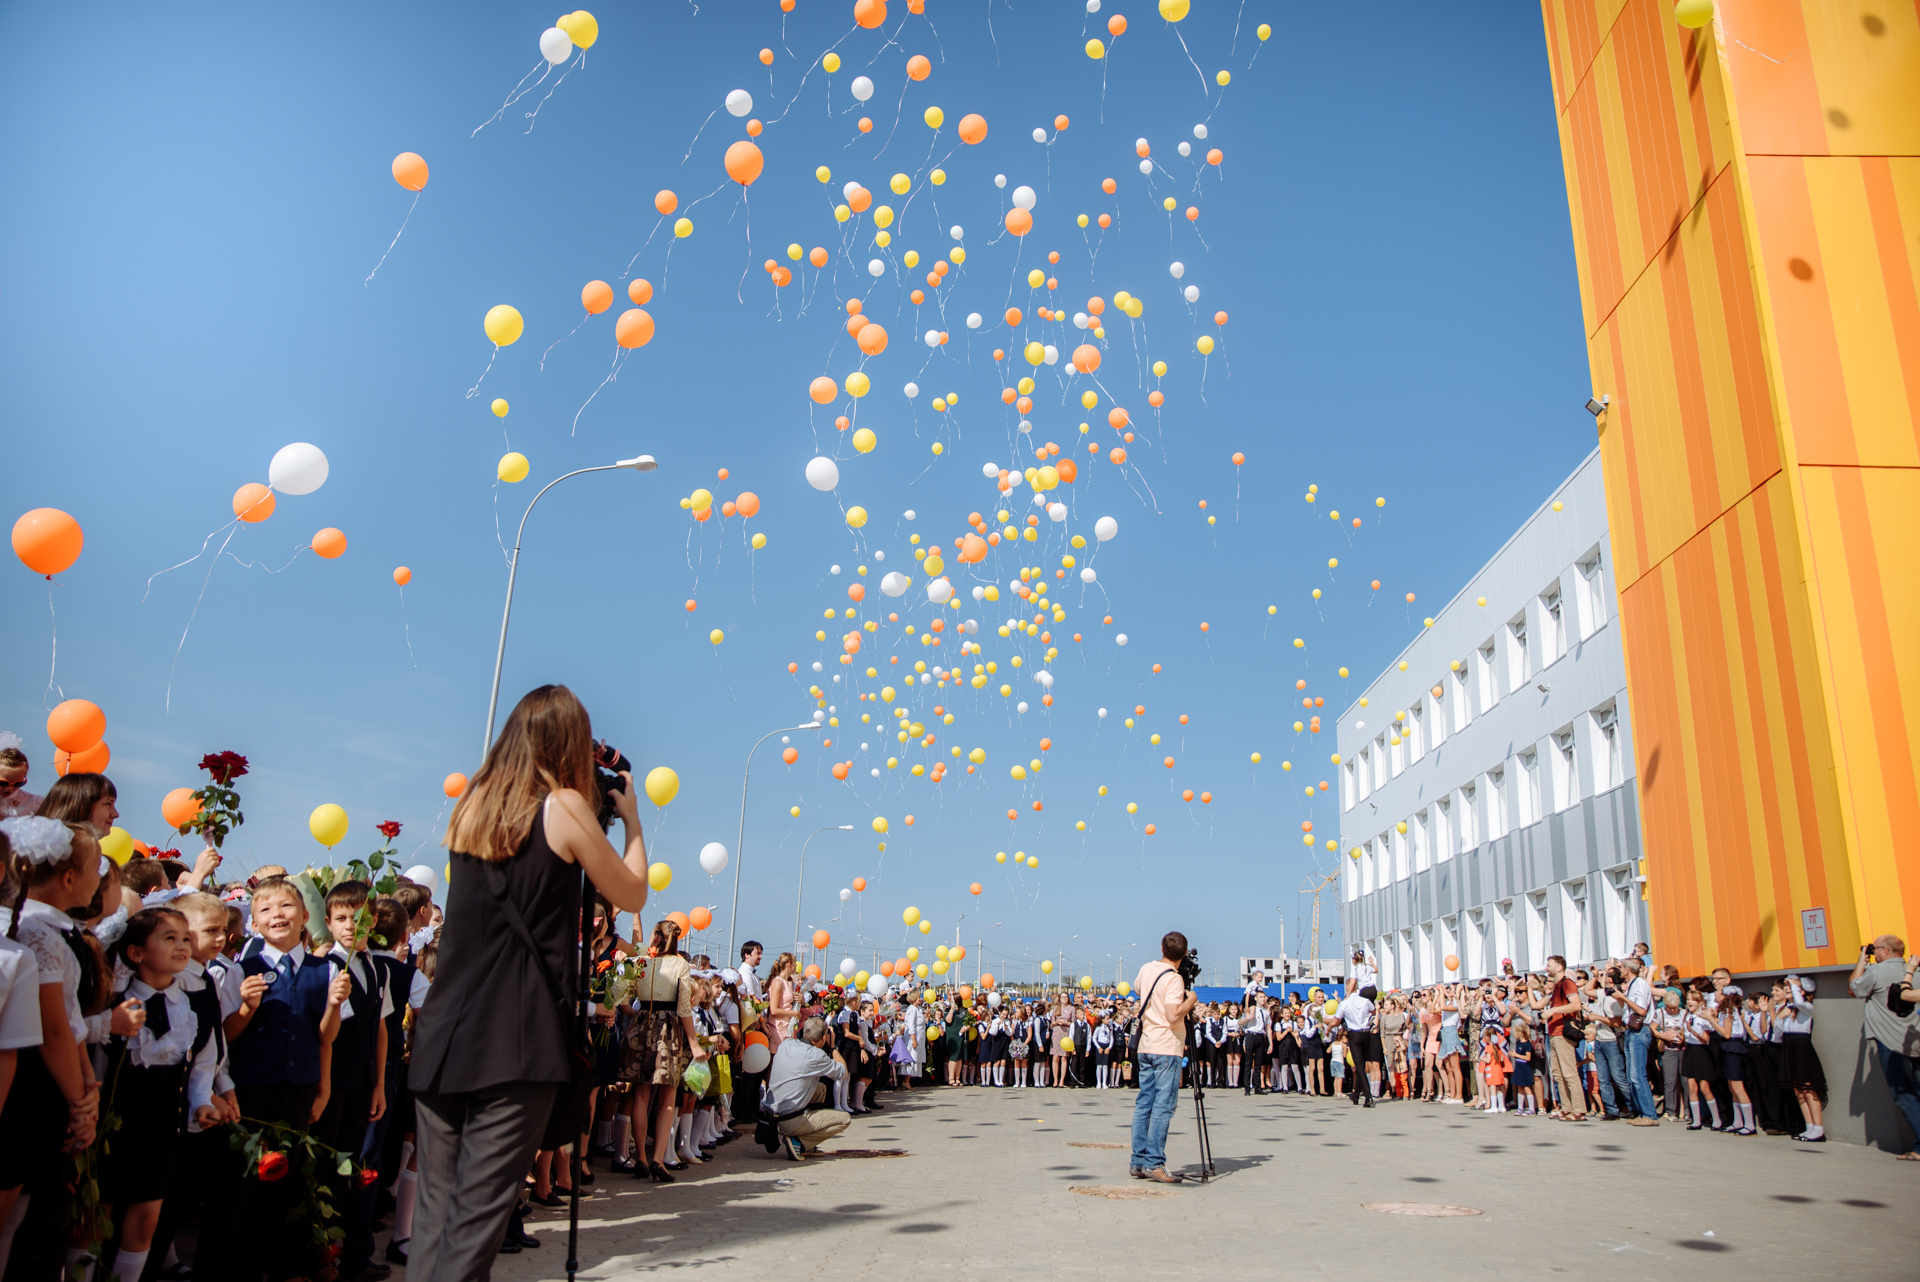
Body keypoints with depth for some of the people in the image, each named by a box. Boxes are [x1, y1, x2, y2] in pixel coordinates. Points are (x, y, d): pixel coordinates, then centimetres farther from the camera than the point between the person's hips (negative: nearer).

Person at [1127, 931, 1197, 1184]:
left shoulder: (1146, 969, 9)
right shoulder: (1173, 979, -14)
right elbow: (1173, 1016, -22)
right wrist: (1190, 1000, -6)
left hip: (1146, 1046, 8)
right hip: (1166, 1049, -8)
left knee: (1144, 1104, 9)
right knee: (1163, 1106, -6)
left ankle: (1138, 1162, 10)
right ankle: (1154, 1163, -9)